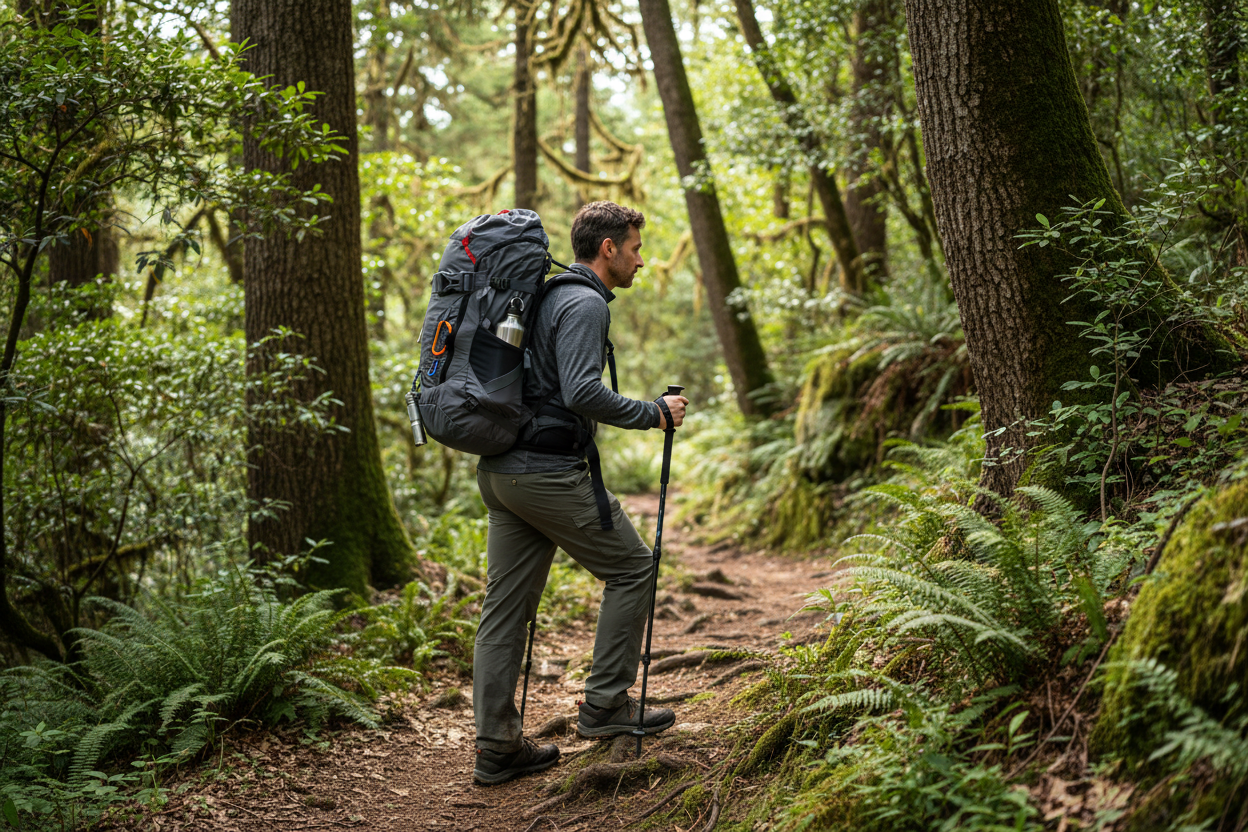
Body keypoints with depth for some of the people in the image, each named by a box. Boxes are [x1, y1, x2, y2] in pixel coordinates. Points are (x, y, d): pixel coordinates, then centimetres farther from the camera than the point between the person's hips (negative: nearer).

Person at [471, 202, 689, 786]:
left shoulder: (546, 298, 19)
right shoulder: (584, 304, -12)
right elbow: (583, 393, -24)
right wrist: (653, 414, -13)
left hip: (500, 470, 10)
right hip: (549, 471, -10)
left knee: (506, 606, 8)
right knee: (632, 568, 7)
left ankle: (496, 747, 12)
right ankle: (605, 705, 10)